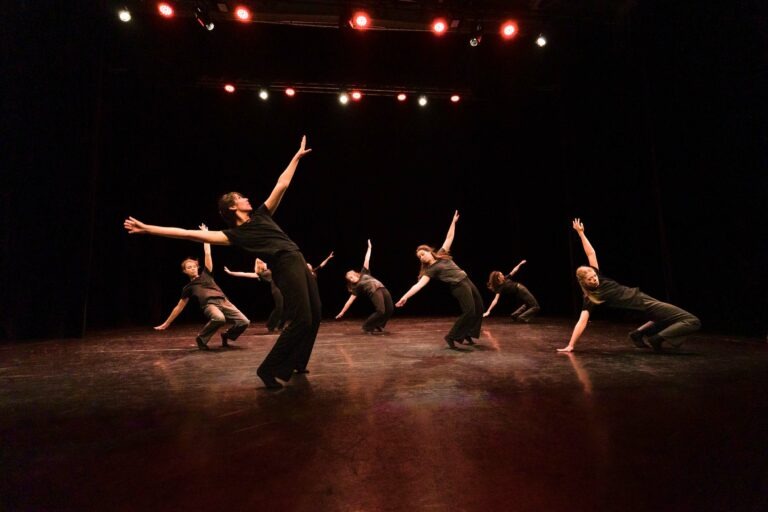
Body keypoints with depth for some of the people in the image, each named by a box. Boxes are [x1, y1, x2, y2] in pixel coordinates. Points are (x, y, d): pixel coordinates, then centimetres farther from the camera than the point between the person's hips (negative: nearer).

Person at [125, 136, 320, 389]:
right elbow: (192, 234, -2)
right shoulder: (234, 234, 2)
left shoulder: (261, 215, 21)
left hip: (299, 263, 7)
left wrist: (297, 156, 26)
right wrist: (147, 228, -5)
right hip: (286, 268, -7)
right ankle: (269, 369, 2)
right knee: (300, 320, -13)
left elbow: (281, 185, 22)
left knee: (314, 316, 9)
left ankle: (295, 363, 24)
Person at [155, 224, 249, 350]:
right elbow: (179, 306, 27)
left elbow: (207, 254, 21)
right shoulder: (188, 287, 21)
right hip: (209, 305, -3)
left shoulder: (205, 274, 23)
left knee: (244, 322, -17)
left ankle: (227, 335, 14)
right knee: (219, 318, -39)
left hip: (223, 301, 3)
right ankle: (201, 338, -11)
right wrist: (166, 323, 28)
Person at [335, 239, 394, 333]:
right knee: (380, 311, -24)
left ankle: (378, 326, 15)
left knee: (389, 310, -7)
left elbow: (367, 260, 20)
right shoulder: (356, 288, 11)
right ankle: (366, 326, -4)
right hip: (375, 292, -5)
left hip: (383, 289, 5)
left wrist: (369, 248, 18)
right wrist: (342, 312, 3)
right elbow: (350, 300, 8)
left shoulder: (364, 273, 22)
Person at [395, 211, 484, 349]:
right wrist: (405, 296, -30)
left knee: (479, 309, 12)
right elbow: (419, 284, -19)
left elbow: (449, 237, 13)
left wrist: (454, 221, 10)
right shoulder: (430, 270, -7)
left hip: (467, 281, 7)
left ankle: (467, 334, 25)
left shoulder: (441, 254, 9)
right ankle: (451, 336, -7)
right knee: (469, 311, -18)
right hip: (459, 286, -7)